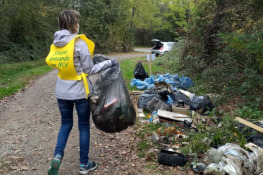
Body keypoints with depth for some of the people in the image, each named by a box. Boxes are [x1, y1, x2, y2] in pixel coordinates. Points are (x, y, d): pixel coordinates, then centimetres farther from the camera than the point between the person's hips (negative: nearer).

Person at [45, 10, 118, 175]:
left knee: (66, 123, 22)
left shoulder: (56, 43, 3)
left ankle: (57, 156, 5)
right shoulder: (79, 42, -15)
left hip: (62, 92, 5)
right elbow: (89, 70, -13)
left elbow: (55, 64, 11)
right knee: (84, 126, 10)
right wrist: (109, 63, -3)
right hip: (80, 92, -5)